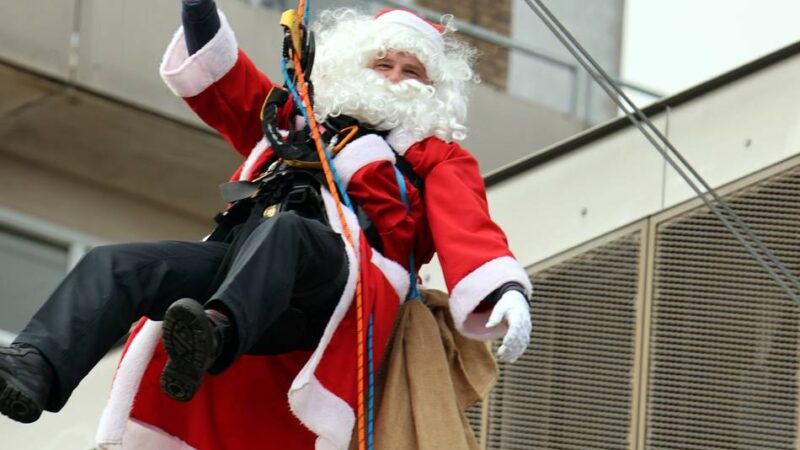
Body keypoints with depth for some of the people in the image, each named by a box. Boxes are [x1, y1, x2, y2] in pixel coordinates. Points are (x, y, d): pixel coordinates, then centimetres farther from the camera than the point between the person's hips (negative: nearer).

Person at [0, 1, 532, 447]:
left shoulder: (436, 155, 26)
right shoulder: (302, 121, 40)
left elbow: (468, 226, 7)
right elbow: (224, 88, 40)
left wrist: (504, 289, -15)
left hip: (344, 275, -5)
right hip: (240, 260, 5)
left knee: (284, 231, -41)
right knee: (115, 265, -20)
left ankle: (216, 335, -70)